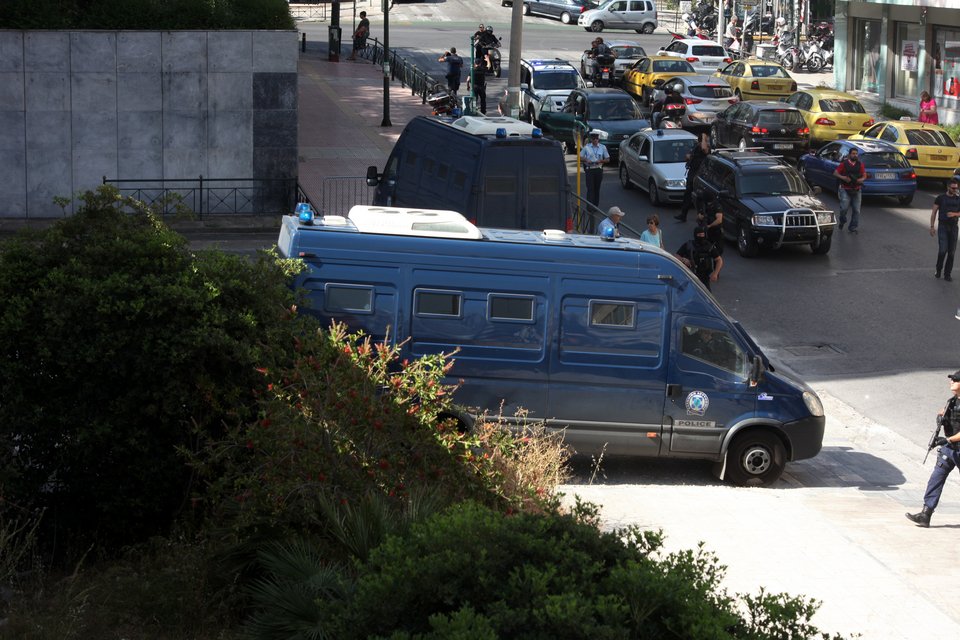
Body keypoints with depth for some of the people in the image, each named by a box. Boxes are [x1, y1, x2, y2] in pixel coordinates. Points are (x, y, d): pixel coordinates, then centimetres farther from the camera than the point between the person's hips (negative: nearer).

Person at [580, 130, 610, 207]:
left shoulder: (602, 147, 5)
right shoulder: (586, 147, 2)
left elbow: (607, 159, 7)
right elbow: (580, 157, 5)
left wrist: (600, 161, -12)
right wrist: (586, 160, -14)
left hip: (598, 170, 2)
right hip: (589, 170, -2)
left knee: (597, 188, 8)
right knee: (590, 188, -10)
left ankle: (596, 206, 16)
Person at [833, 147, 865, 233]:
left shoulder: (860, 165, 8)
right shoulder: (844, 164, -2)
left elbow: (864, 175, 12)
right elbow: (835, 172, -3)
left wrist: (861, 179, -11)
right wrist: (843, 178, -18)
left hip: (856, 190, 3)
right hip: (845, 189, -3)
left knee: (856, 210, 1)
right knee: (844, 208, -10)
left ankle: (853, 227, 9)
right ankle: (842, 221, 19)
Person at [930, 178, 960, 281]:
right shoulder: (941, 198, 0)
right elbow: (934, 212, 2)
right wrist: (932, 226, -4)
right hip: (942, 226, -3)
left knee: (951, 251, 3)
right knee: (942, 250, -13)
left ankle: (947, 273, 11)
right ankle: (938, 270, 7)